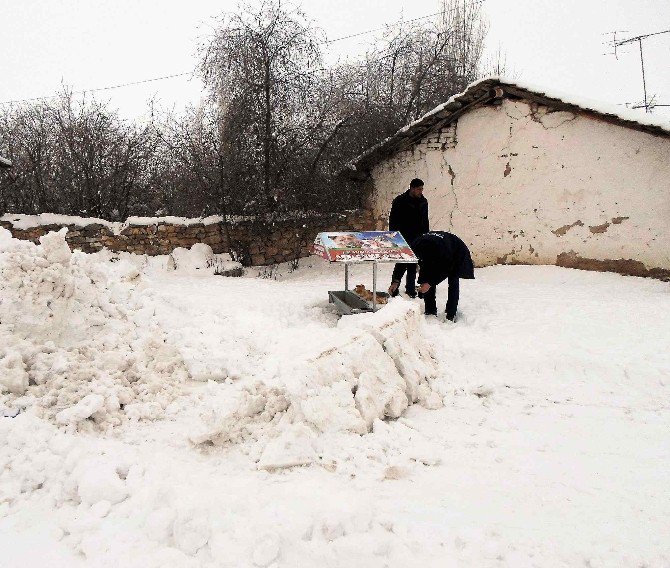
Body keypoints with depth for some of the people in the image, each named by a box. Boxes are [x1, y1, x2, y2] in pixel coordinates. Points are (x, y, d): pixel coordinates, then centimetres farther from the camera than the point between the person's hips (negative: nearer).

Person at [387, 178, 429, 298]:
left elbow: (425, 221, 17)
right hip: (403, 238, -5)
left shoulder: (423, 202, 8)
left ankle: (410, 289, 18)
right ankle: (394, 285, 2)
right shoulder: (400, 201, -8)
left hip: (417, 238, 5)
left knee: (413, 264, 9)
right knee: (402, 262, -9)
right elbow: (393, 221, -7)